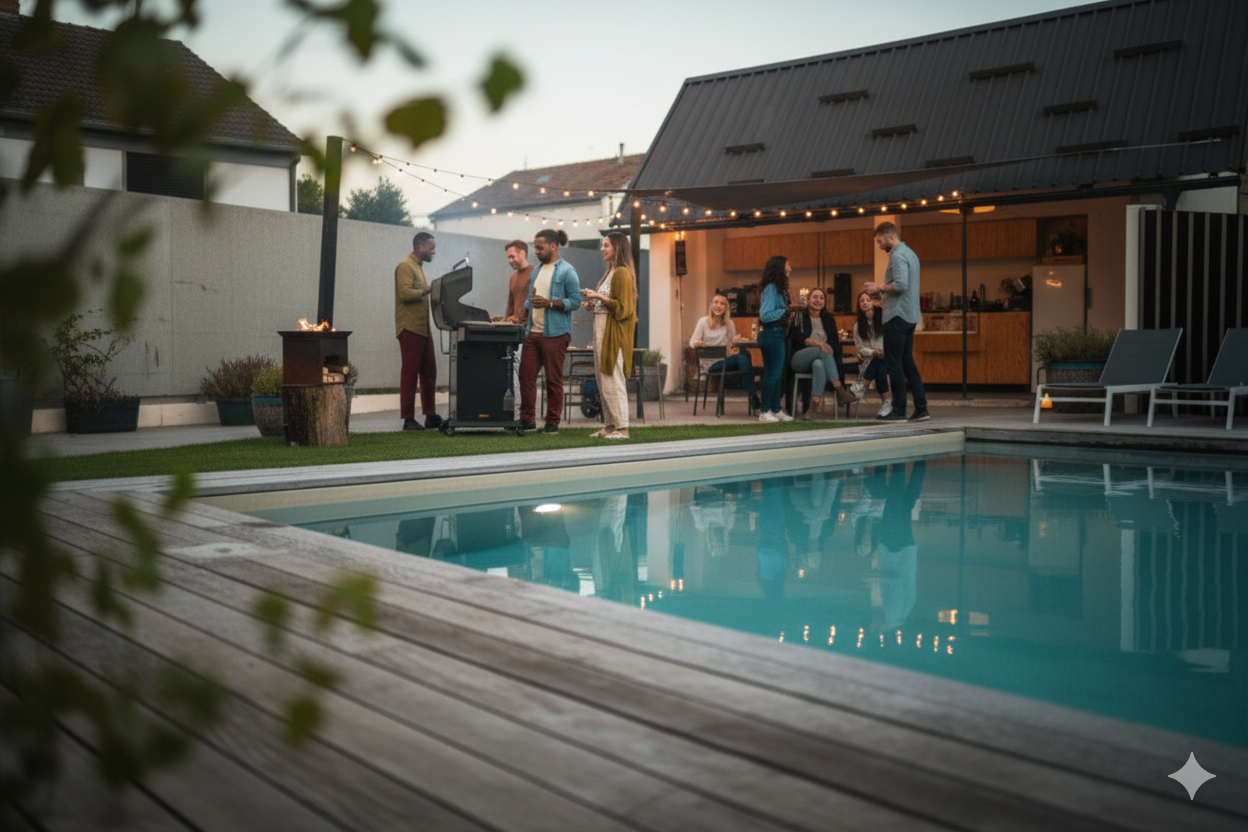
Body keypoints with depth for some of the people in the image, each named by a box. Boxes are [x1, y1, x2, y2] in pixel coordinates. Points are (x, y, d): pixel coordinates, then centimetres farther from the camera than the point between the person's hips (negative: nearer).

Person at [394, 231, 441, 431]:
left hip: (423, 328, 10)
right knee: (410, 373, -6)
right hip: (410, 328, -10)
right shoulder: (405, 266, -9)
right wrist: (427, 290, -19)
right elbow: (405, 293, -21)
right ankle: (408, 420, -2)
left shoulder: (418, 266, 21)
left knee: (429, 372, 10)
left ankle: (430, 416, 16)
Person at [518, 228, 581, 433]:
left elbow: (575, 300, -11)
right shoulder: (537, 270, 17)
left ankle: (553, 422, 9)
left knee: (553, 380, 1)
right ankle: (527, 420, 11)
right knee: (526, 375, 3)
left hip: (555, 334, -7)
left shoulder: (566, 271, -5)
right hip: (533, 332, 7)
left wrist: (549, 303, -19)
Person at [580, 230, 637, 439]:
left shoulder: (622, 273, -11)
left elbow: (623, 307, -16)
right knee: (602, 379, 10)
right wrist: (593, 304, 11)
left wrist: (600, 297, -18)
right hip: (602, 329, 10)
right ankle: (609, 425, 15)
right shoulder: (609, 272, 18)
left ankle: (622, 428, -6)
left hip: (614, 332, -10)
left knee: (612, 379, -10)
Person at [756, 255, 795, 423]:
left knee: (777, 374, 14)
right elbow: (765, 315, -20)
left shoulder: (778, 288, 13)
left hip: (777, 335, 10)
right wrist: (784, 310, -13)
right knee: (773, 374, -5)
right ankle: (764, 412, 1)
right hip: (771, 334, -10)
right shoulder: (771, 288, -15)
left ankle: (776, 409, 21)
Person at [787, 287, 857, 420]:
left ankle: (814, 407, -47)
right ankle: (839, 391, -38)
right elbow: (799, 338, -8)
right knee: (822, 351, -35)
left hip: (821, 359, 2)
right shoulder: (800, 317, 8)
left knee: (819, 365, -38)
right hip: (799, 359, -2)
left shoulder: (828, 319, 19)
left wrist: (838, 356, -7)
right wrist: (818, 343, -26)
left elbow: (834, 342, 13)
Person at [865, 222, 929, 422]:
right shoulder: (910, 253, 19)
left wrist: (880, 288, -10)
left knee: (894, 364, -5)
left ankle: (899, 411, -3)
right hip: (910, 315, 10)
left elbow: (900, 285, -24)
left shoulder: (898, 255, -12)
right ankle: (921, 409, 11)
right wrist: (882, 290, 13)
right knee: (907, 362, 12)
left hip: (897, 315, -10)